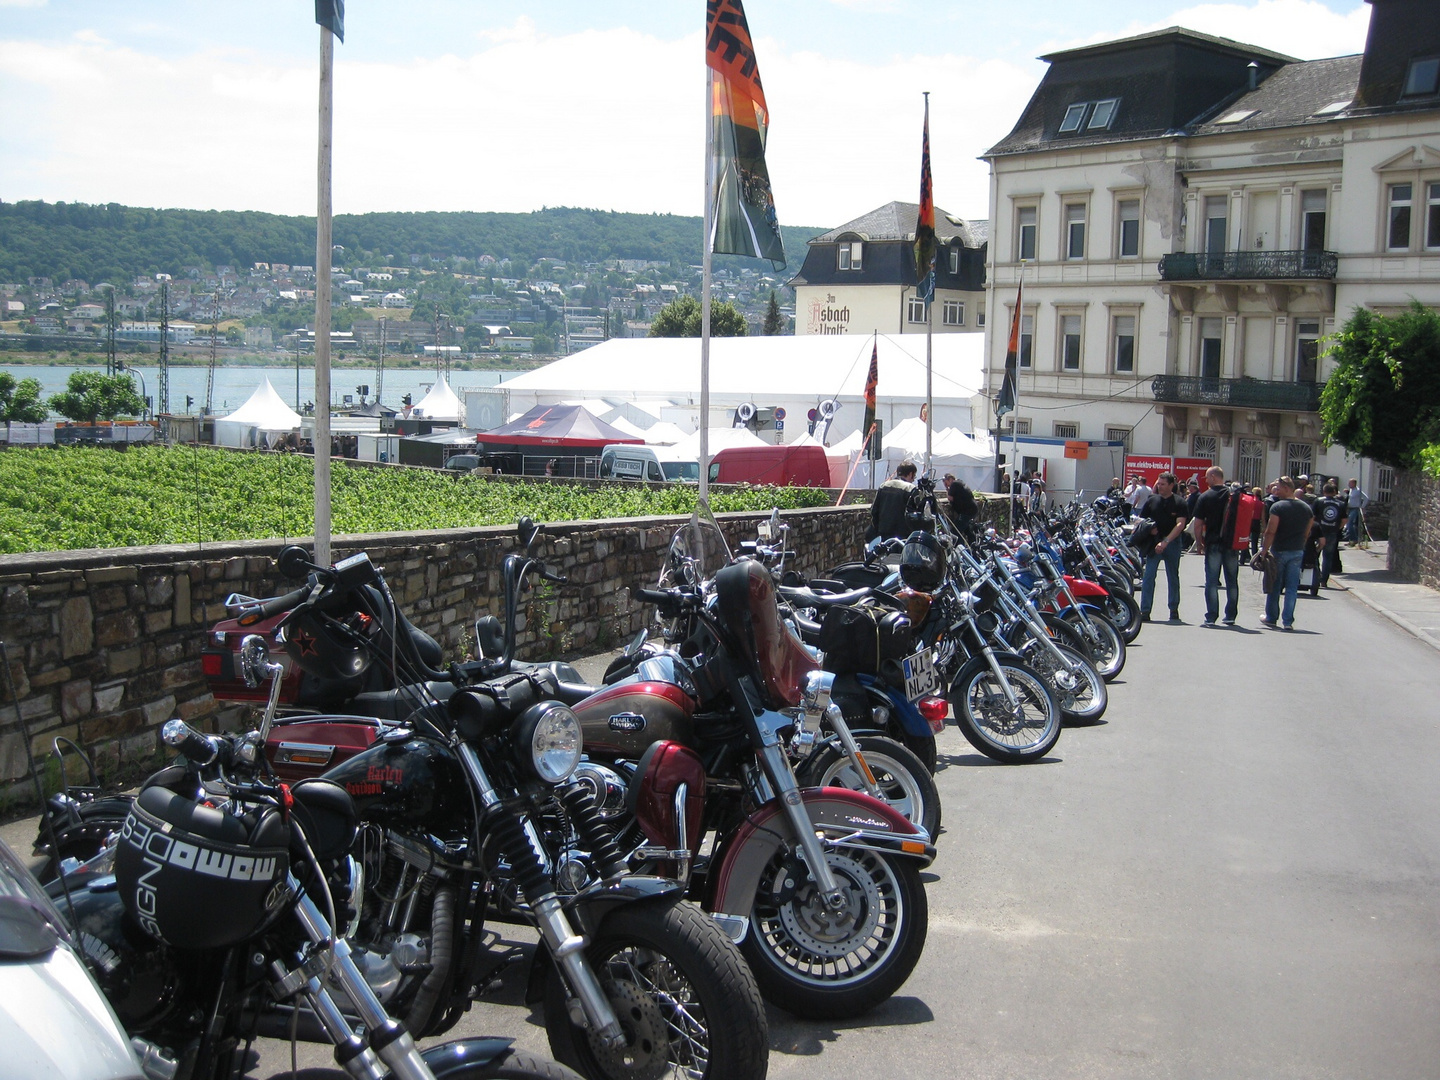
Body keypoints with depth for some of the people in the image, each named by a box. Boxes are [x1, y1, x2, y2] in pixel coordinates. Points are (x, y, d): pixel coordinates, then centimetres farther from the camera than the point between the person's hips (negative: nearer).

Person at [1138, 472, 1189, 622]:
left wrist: (1166, 541, -21)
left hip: (1172, 542, -1)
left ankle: (1174, 609, 19)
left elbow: (1180, 524, -11)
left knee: (1173, 577, 9)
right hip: (1153, 542, 2)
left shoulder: (1179, 503, -2)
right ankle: (1145, 610, -7)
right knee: (1148, 576, -7)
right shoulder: (1152, 500, 7)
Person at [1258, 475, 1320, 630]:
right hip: (1297, 552, 4)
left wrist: (1264, 549, -12)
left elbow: (1270, 532, -17)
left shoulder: (1278, 507, -13)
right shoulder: (1307, 508, 4)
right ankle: (1288, 621, 3)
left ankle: (1271, 618, 17)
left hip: (1279, 551, -4)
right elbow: (1307, 533, 10)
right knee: (1292, 587, 5)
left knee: (1274, 586, 8)